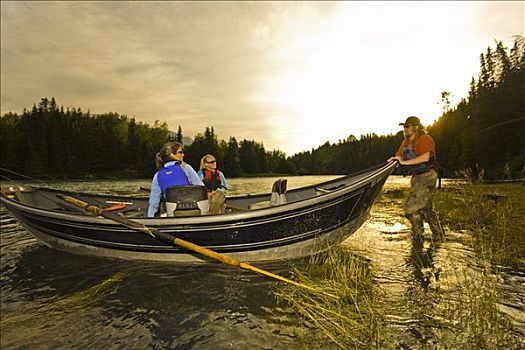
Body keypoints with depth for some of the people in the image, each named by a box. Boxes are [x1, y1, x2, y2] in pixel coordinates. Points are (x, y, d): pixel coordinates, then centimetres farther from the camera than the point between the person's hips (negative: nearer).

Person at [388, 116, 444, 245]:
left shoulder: (424, 139, -13)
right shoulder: (406, 142, 13)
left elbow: (425, 157, -26)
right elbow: (399, 156, 11)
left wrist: (404, 162, -26)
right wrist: (395, 159, -12)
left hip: (427, 176, -9)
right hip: (416, 177, 9)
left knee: (411, 206, -13)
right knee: (427, 208, 18)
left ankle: (418, 234, 5)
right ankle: (438, 234, 33)